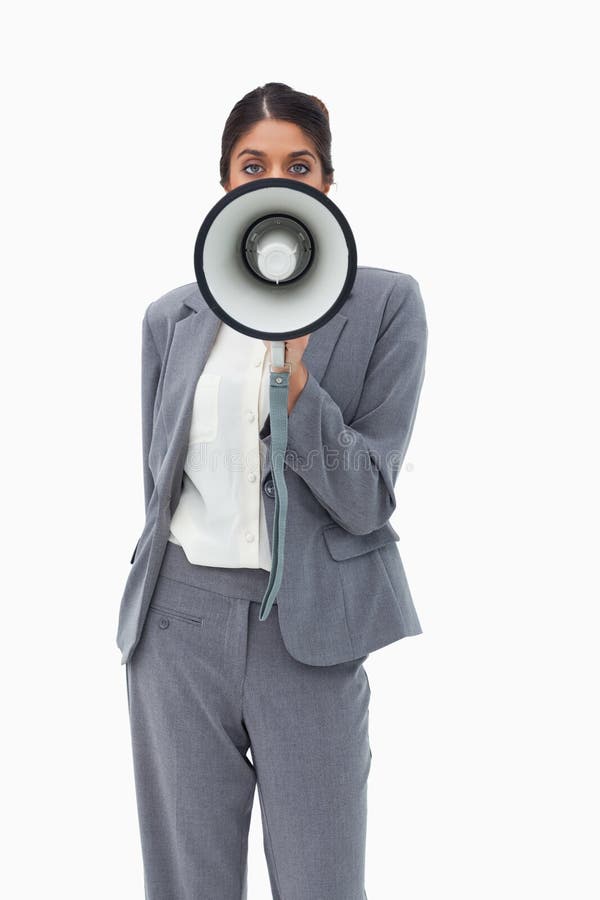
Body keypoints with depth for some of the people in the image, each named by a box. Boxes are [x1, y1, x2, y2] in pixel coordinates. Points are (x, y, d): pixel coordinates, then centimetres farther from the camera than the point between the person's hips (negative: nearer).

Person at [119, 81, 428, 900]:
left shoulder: (386, 303, -3)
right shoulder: (171, 317, 8)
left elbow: (367, 502, -10)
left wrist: (293, 376, -23)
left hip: (310, 631, -3)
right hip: (179, 618, 3)